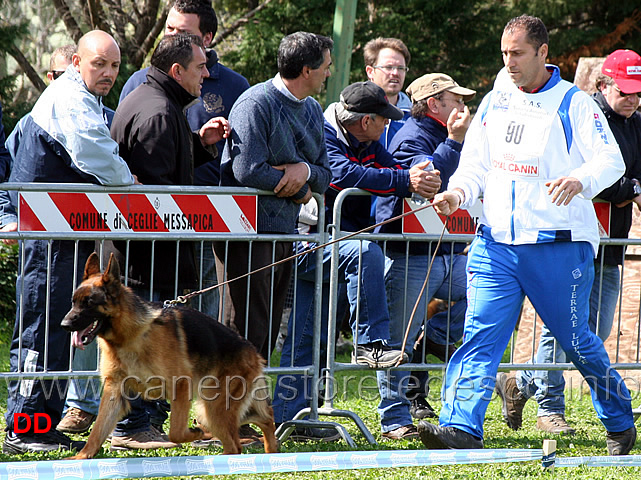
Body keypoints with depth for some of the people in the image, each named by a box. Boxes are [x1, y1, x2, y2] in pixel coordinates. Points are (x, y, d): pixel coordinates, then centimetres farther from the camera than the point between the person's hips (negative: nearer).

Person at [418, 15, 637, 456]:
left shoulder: (574, 104, -4)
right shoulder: (494, 103, 12)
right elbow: (475, 165, 15)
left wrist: (580, 180, -32)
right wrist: (458, 193, -6)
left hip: (558, 247, -4)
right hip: (496, 242, 4)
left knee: (576, 341, 7)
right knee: (481, 333, -11)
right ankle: (462, 428, -21)